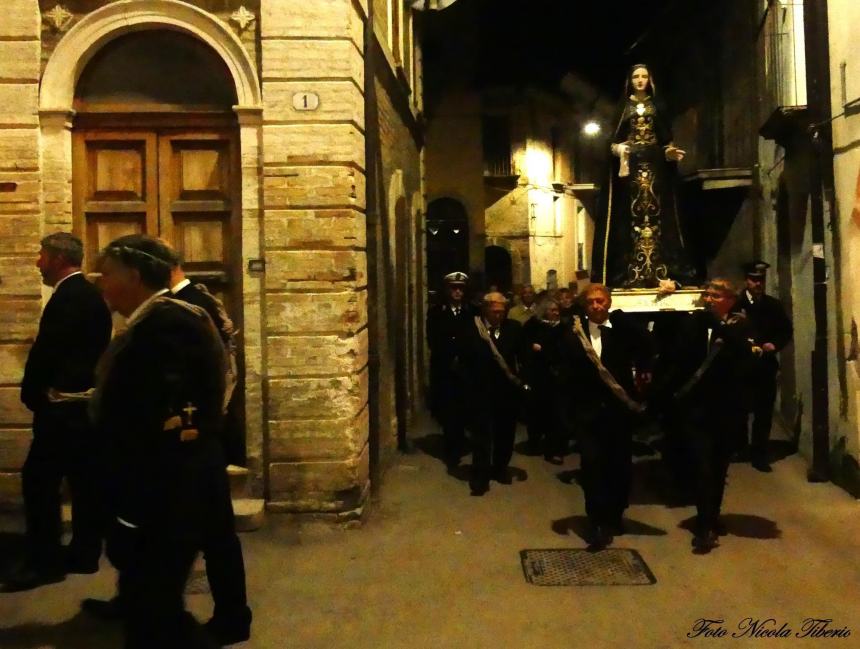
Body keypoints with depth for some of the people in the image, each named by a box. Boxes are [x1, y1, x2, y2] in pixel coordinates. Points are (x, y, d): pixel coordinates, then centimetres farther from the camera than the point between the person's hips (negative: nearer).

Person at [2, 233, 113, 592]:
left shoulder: (67, 297, -15)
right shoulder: (91, 294, 14)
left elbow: (46, 350, -17)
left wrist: (31, 394, -4)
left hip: (65, 406, -9)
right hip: (89, 402, 10)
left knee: (39, 479, -2)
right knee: (86, 480, 12)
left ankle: (45, 560, 4)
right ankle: (84, 553, 20)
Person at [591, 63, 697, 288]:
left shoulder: (658, 106, 14)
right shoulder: (623, 107, 11)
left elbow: (667, 138, 11)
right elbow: (614, 139, 5)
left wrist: (670, 152, -9)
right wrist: (618, 149, -16)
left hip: (654, 164, 1)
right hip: (630, 164, -1)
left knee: (656, 213, -6)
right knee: (631, 215, -8)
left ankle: (658, 271, -6)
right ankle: (631, 274, -9)